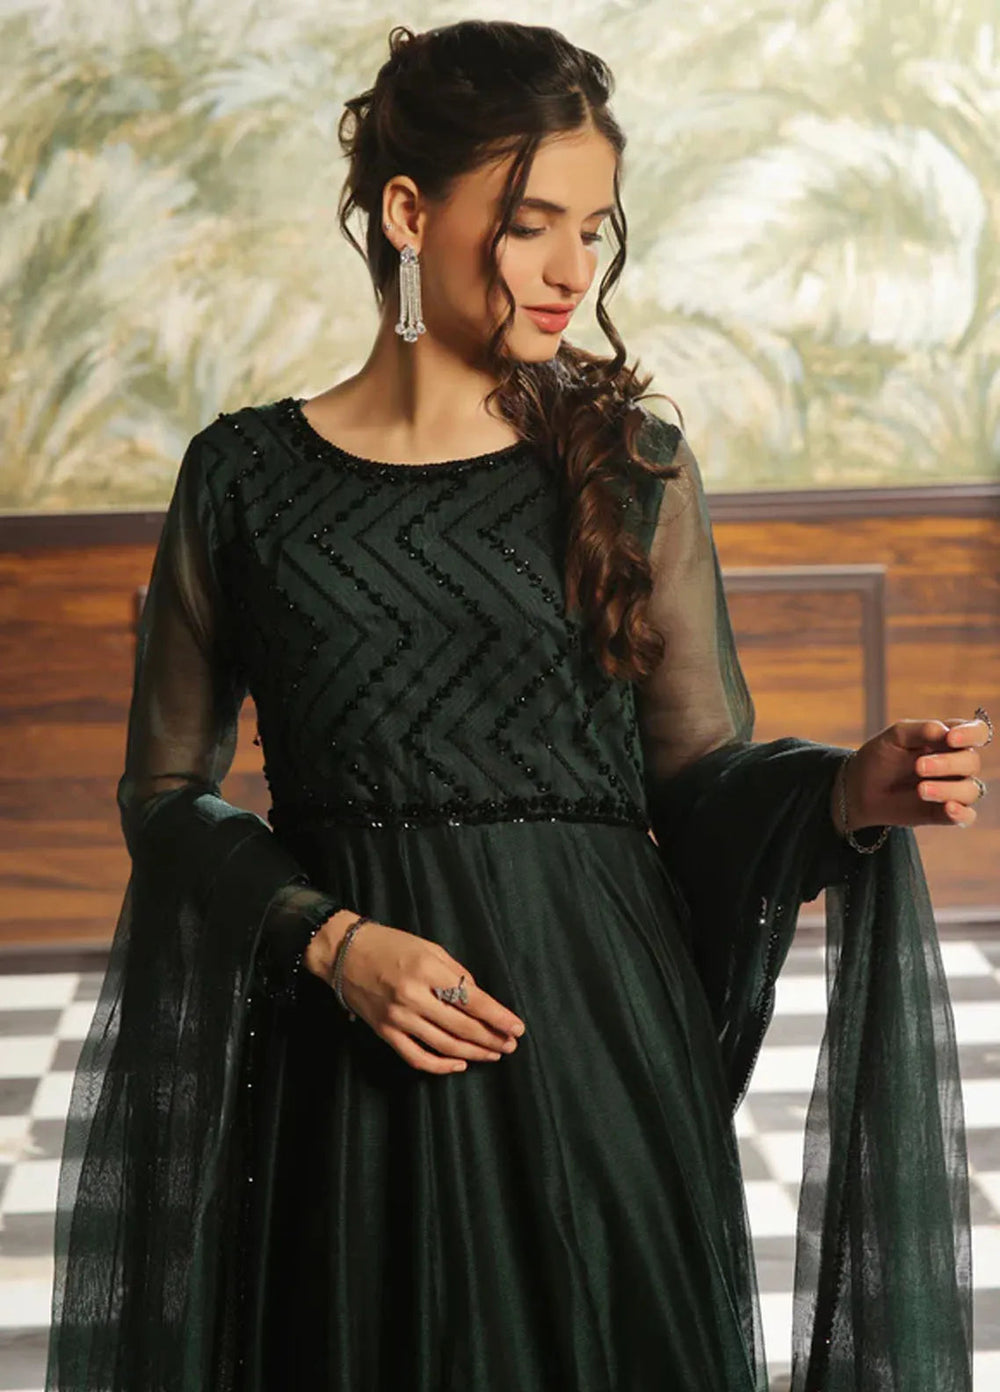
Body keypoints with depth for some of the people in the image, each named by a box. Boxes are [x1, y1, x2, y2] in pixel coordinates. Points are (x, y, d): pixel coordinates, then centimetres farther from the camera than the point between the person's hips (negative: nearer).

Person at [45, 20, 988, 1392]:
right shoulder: (245, 476, 0)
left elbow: (698, 770, 3)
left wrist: (853, 788, -17)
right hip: (345, 1068, -1)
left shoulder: (631, 464, 3)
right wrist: (331, 940, -11)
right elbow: (168, 790, 4)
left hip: (598, 1033, 1)